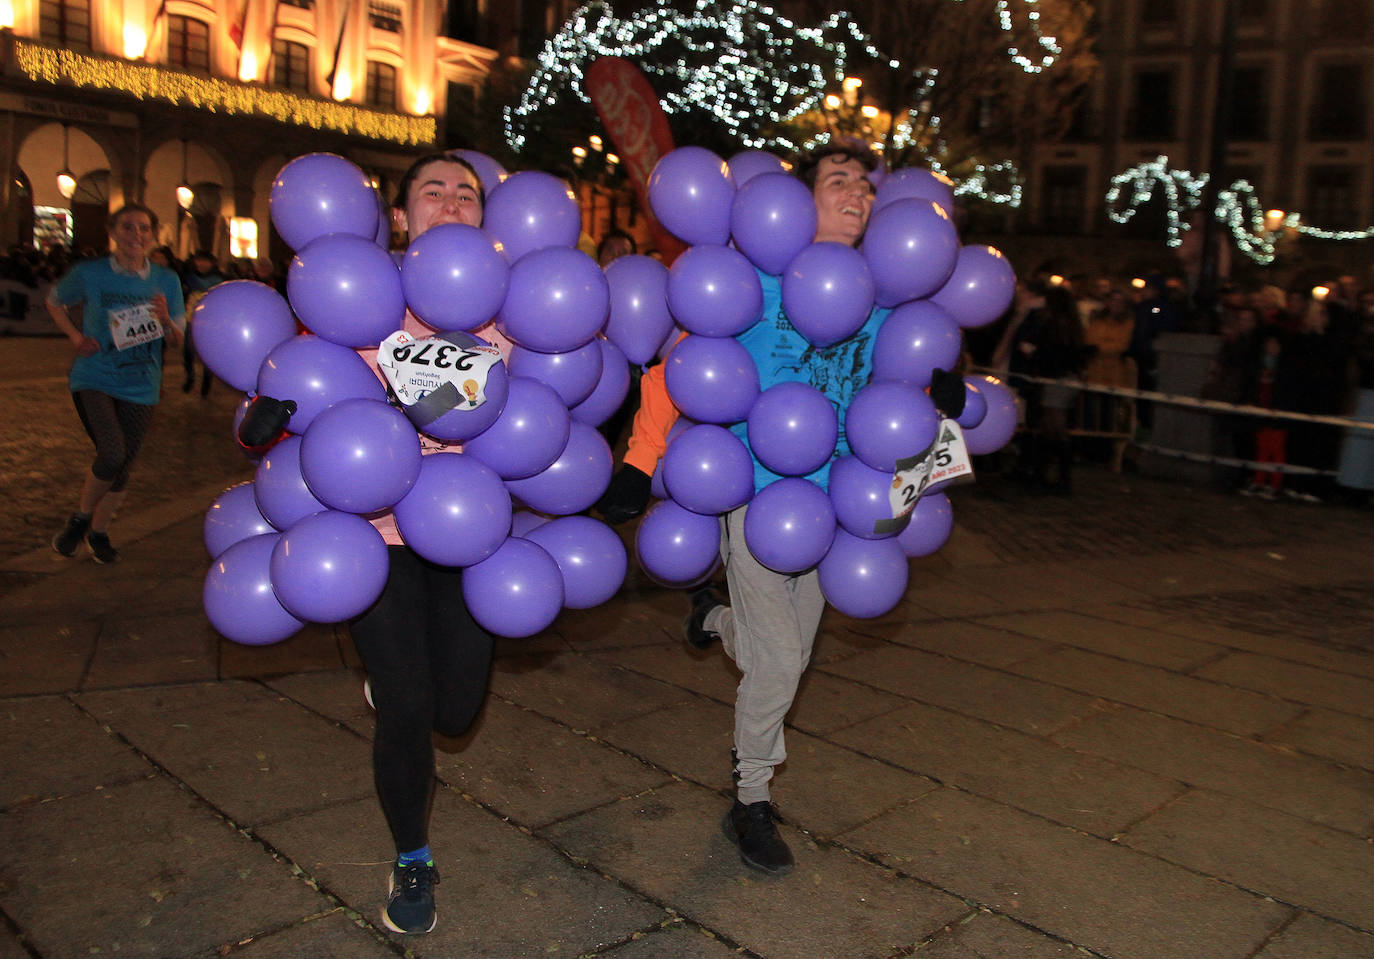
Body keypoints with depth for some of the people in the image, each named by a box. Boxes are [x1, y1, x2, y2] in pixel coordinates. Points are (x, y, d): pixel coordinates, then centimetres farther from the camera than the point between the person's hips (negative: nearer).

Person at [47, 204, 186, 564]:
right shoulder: (89, 274, -3)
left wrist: (166, 320, -17)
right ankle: (80, 518, 6)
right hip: (94, 380, -3)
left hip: (140, 388, 3)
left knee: (123, 464, 7)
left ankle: (99, 531, 30)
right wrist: (75, 336, 1)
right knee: (112, 452, -21)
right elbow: (55, 302, 16)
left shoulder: (166, 281, 1)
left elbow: (178, 340, 5)